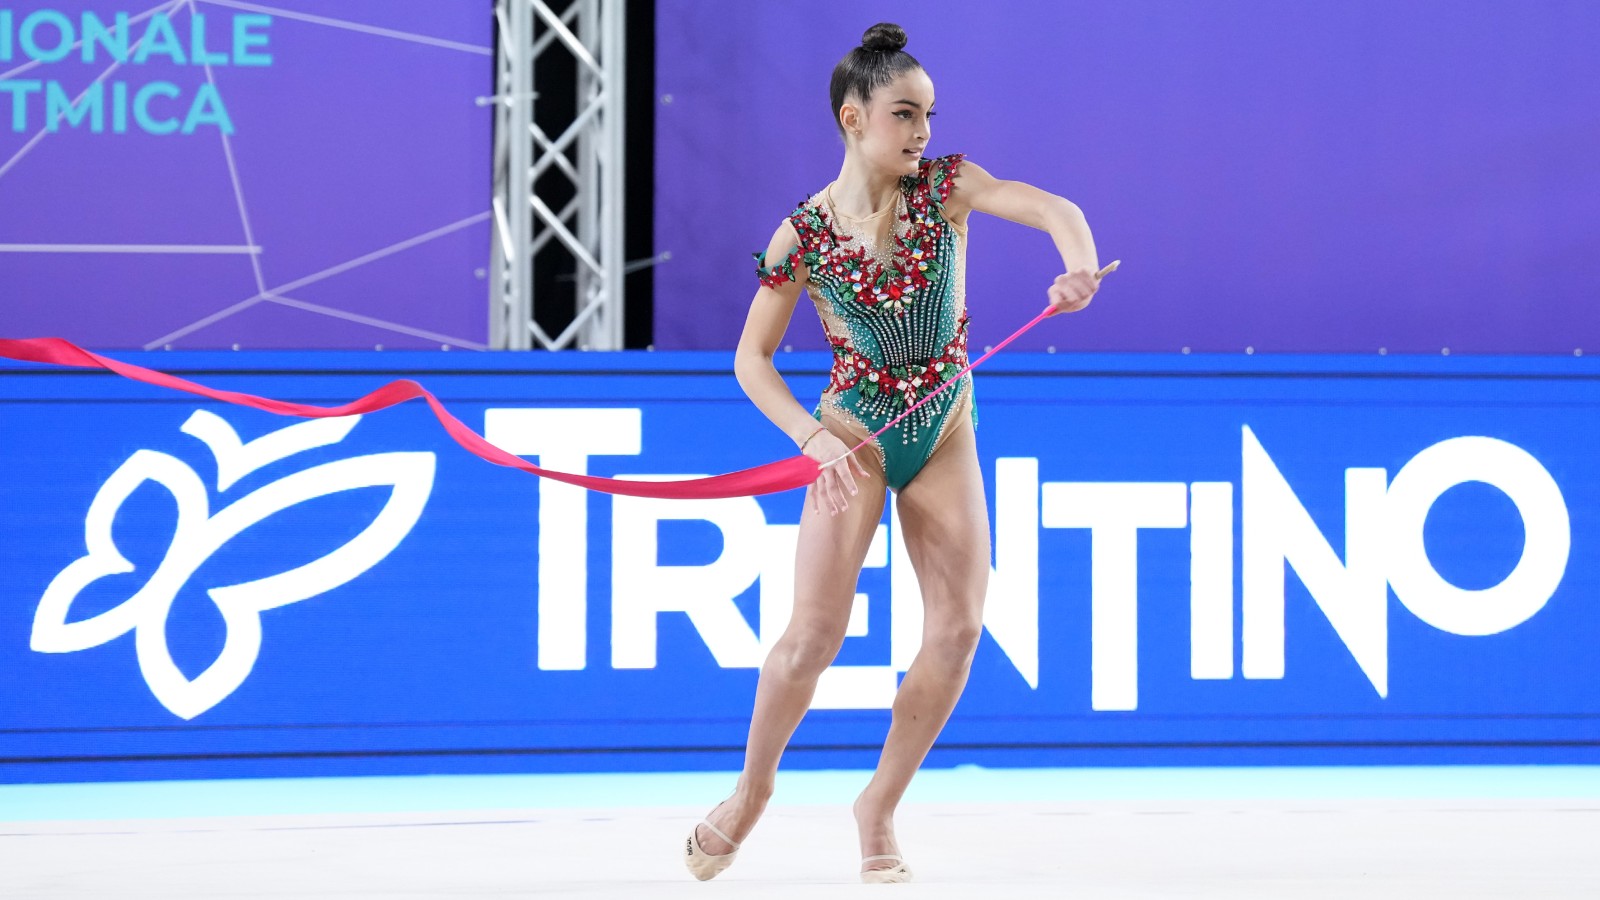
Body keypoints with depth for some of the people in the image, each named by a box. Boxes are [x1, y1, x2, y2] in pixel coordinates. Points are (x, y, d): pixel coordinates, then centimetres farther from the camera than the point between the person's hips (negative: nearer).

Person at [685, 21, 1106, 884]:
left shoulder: (945, 187, -7)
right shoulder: (803, 235, -11)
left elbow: (1054, 208, -23)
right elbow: (752, 357, -4)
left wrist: (1079, 263, -45)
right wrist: (814, 438, -19)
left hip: (944, 436, 3)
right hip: (855, 437, -3)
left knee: (958, 627, -8)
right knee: (816, 632, -11)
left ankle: (880, 806, 8)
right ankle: (753, 784, 14)